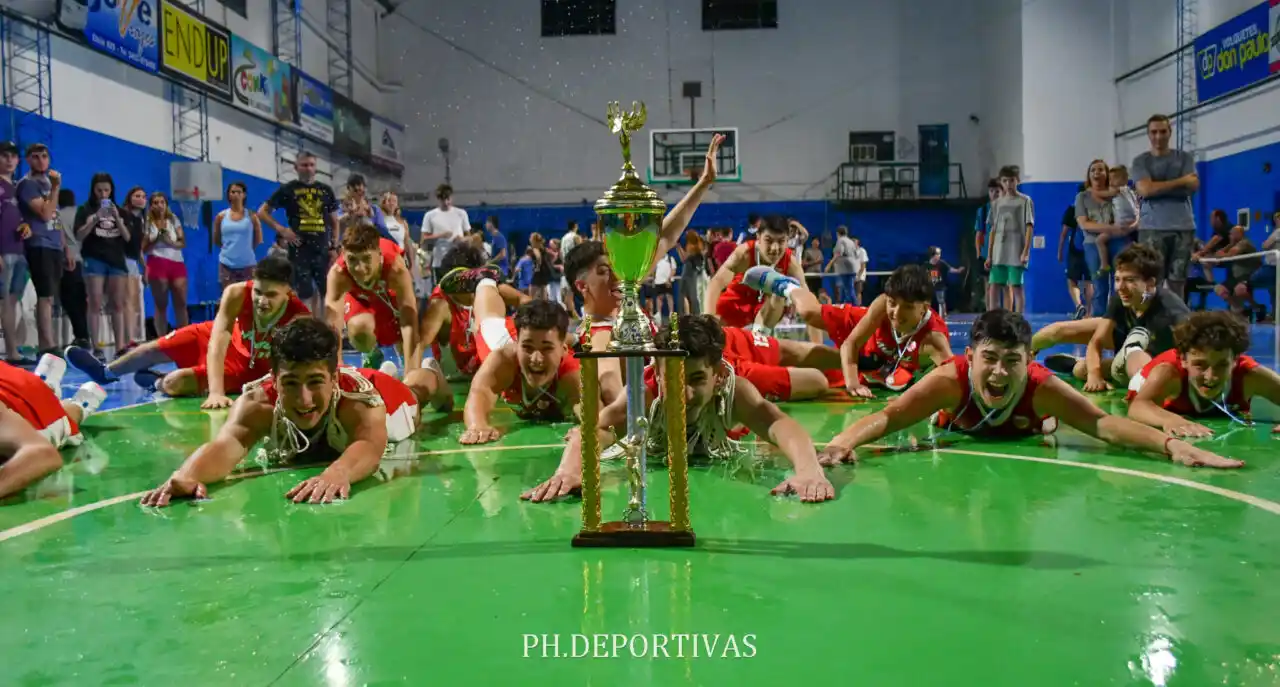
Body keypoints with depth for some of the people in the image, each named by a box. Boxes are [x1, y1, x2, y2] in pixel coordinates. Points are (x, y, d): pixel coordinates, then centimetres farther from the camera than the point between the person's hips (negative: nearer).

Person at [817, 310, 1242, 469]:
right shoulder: (951, 378, -47)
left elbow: (1104, 424, -46)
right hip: (960, 439, -1)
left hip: (1023, 443, 1)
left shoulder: (1040, 386, -44)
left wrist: (1172, 445, -62)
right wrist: (844, 442, -70)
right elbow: (889, 416, -51)